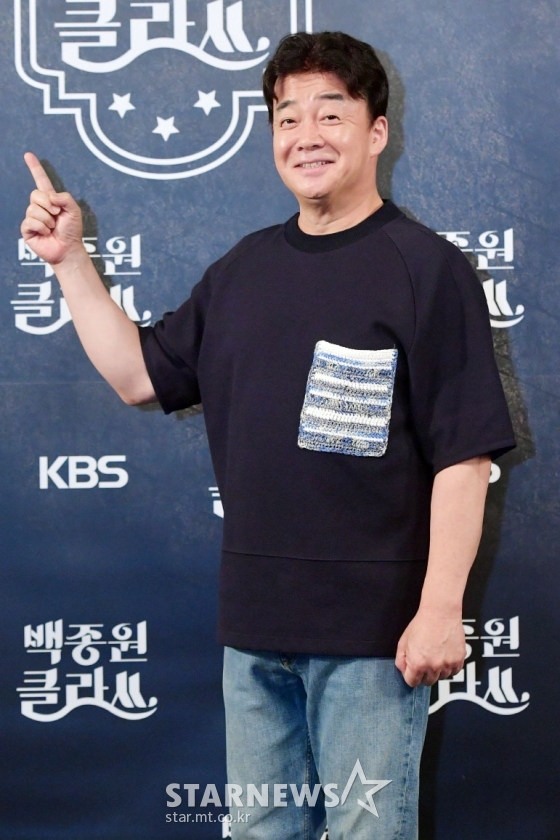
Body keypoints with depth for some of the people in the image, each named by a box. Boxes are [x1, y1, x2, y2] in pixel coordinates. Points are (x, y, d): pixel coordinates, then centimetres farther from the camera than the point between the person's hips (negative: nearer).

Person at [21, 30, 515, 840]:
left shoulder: (426, 269, -9)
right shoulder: (245, 268, 11)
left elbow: (463, 455, -12)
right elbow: (140, 374, 15)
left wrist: (441, 607, -17)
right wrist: (69, 260, 9)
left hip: (372, 628, -6)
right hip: (255, 622, 6)